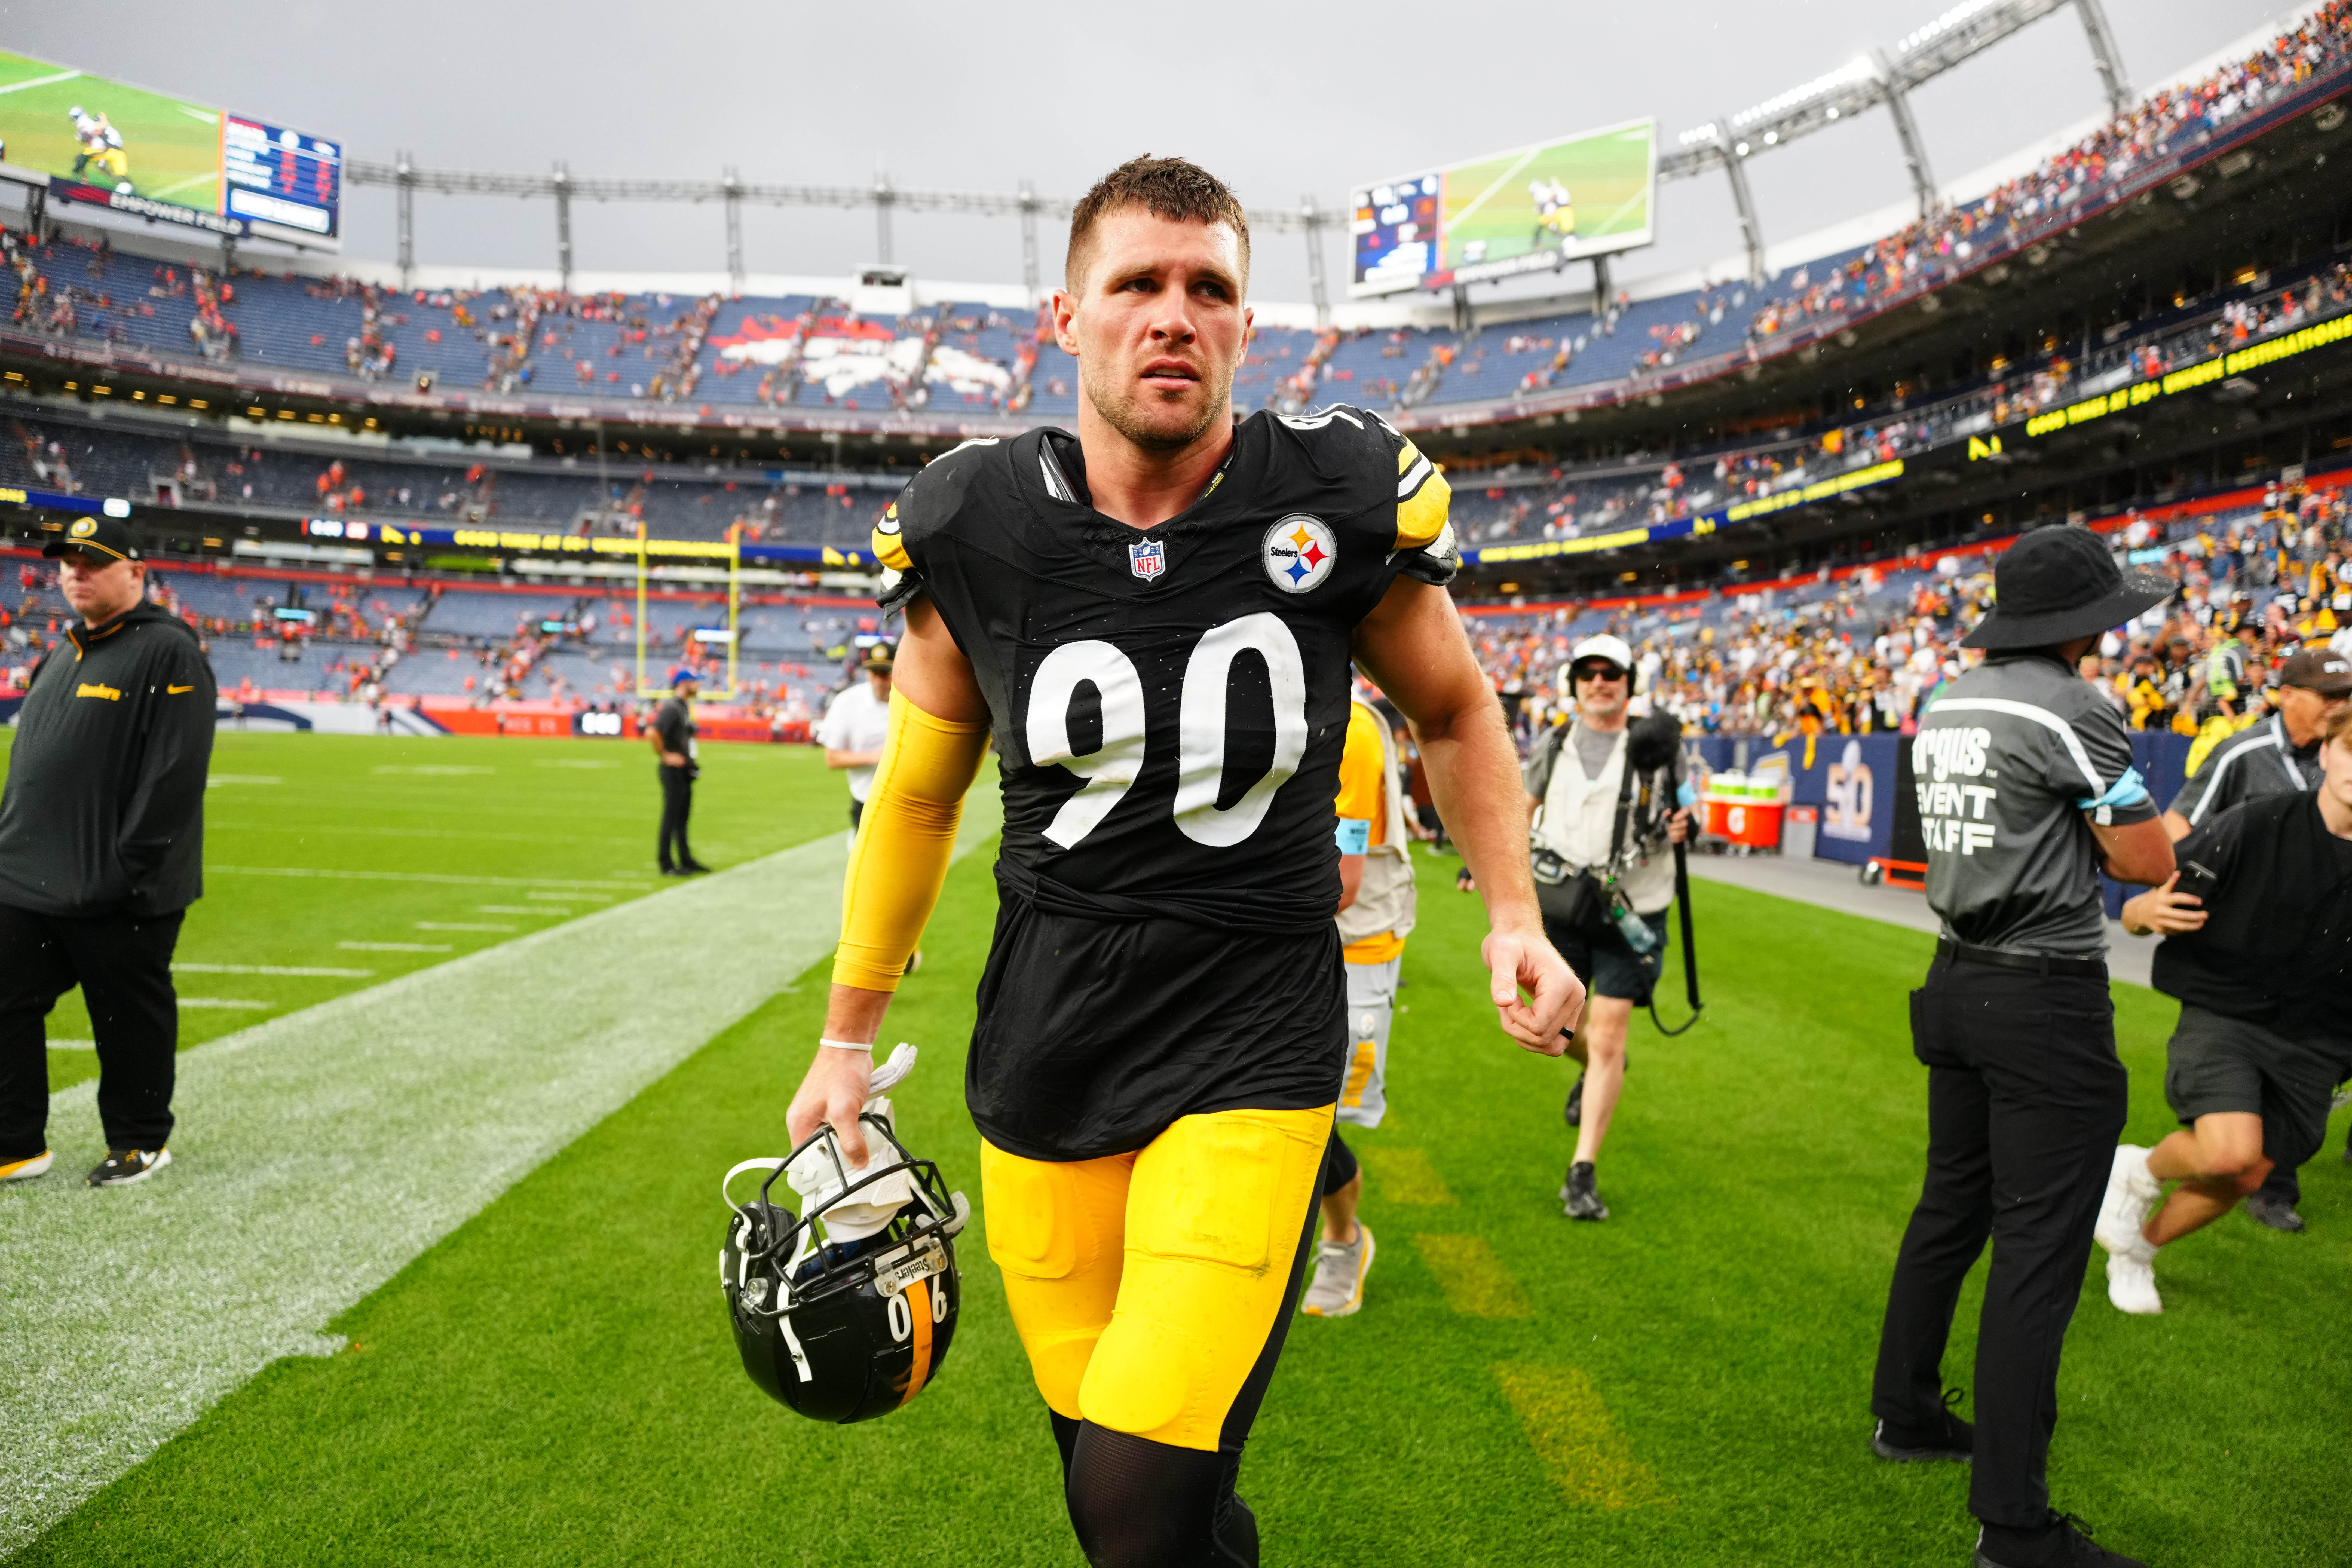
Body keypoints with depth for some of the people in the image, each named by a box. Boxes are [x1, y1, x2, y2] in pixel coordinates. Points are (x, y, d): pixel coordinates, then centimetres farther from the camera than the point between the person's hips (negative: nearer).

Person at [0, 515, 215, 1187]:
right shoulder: (62, 656, 17)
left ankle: (140, 1141, 20)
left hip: (119, 894, -8)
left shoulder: (169, 653, -11)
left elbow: (176, 773, -18)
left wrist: (132, 867, -20)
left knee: (130, 1018, 4)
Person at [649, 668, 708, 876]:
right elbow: (652, 733, -28)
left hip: (686, 771, 10)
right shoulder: (671, 707, -16)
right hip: (674, 771, -10)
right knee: (672, 817, -5)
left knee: (683, 816, 16)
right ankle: (667, 865, 0)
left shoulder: (685, 707, 15)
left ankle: (686, 860, 25)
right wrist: (665, 756, -20)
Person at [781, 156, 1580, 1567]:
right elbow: (918, 794, 11)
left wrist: (1515, 916, -3)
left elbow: (1454, 715, 11)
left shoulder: (1337, 500, -7)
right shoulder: (976, 529, -3)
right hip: (1046, 1036, 3)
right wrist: (850, 1039, 15)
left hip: (1254, 1035, -2)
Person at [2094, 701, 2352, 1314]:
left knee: (2244, 1178, 8)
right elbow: (2136, 912, -10)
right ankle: (2140, 1170, 9)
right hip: (2221, 1015, -4)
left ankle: (2137, 1247, 35)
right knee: (2230, 1149, -26)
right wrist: (2149, 912, -32)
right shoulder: (2259, 826, -12)